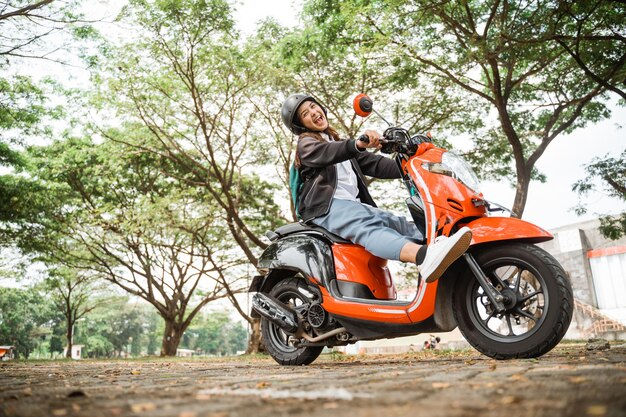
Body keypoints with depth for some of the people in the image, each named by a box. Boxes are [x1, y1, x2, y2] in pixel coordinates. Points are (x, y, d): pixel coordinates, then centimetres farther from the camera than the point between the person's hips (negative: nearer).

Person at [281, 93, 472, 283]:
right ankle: (424, 256, -61)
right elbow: (326, 153, -16)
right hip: (326, 206, -8)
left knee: (399, 224, -18)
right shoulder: (306, 143, 9)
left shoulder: (340, 143, 32)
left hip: (354, 205, 8)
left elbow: (373, 164, 22)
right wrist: (359, 144, -38)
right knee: (368, 226, -35)